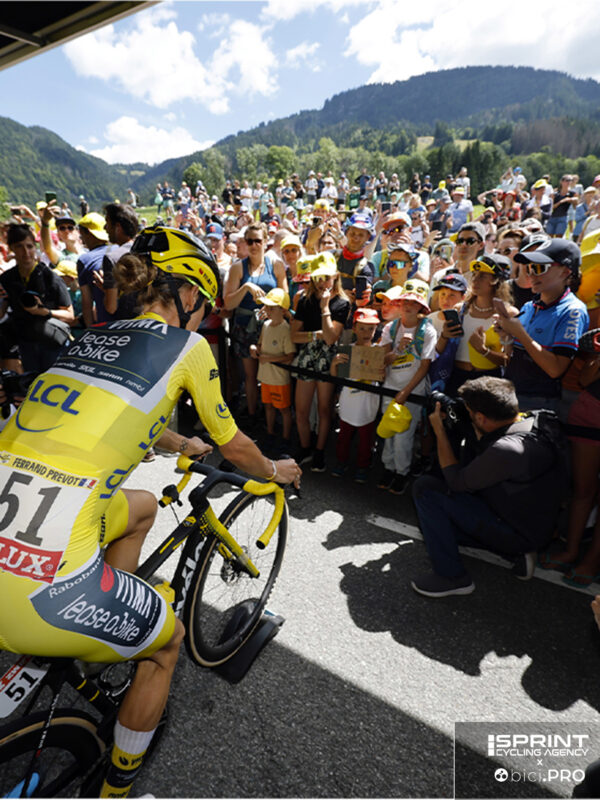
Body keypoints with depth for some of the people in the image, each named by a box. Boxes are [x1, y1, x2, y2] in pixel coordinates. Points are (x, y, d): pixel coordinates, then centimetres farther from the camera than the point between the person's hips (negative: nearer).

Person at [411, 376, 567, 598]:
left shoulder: (508, 449, -33)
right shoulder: (532, 423, -4)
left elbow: (457, 481, -19)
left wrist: (439, 431, -13)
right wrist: (479, 432, 0)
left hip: (516, 533, -9)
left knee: (425, 488, -16)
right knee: (439, 516, 20)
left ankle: (451, 576, -6)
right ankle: (515, 552, 14)